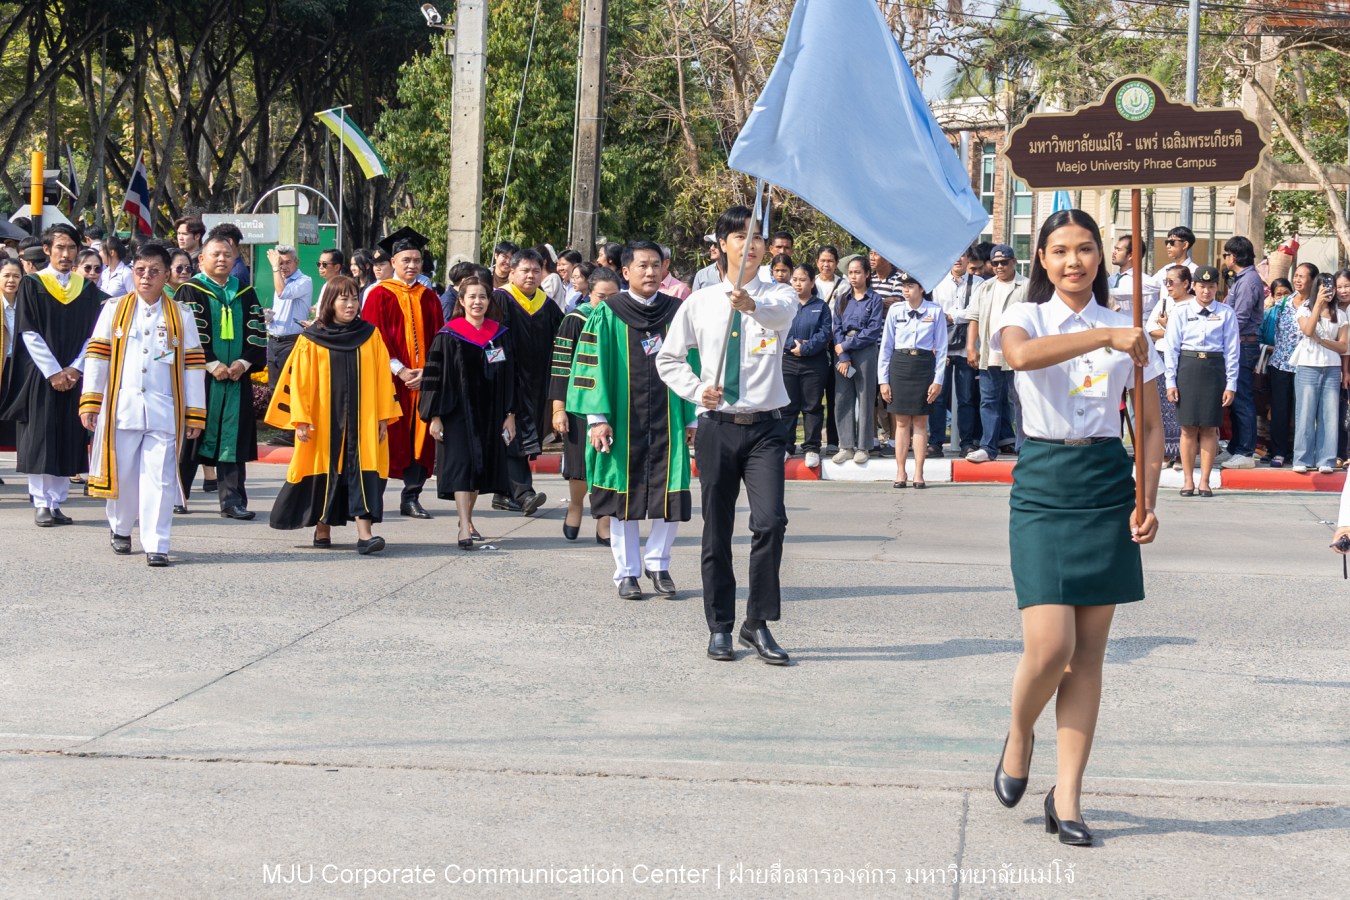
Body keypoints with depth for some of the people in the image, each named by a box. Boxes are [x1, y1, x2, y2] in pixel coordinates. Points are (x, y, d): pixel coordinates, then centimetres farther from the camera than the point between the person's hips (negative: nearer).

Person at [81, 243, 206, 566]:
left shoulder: (180, 316, 7)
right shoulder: (115, 309, 8)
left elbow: (193, 366, 7)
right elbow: (97, 355, 7)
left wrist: (194, 414, 3)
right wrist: (90, 402, 0)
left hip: (164, 411, -1)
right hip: (121, 408, 1)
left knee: (160, 478, -5)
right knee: (122, 474, 9)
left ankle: (156, 545, -1)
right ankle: (120, 527, 33)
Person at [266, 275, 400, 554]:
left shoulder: (370, 336, 5)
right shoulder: (311, 340, 0)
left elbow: (382, 377, 5)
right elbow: (300, 381, -1)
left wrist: (384, 417, 1)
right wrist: (300, 420, -7)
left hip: (362, 419, 1)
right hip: (324, 419, -1)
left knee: (363, 469, -9)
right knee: (325, 469, 6)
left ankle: (365, 532, -16)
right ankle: (322, 529, 21)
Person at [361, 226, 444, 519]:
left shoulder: (429, 298, 12)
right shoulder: (379, 295, 1)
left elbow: (438, 341, 8)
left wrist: (426, 372, -7)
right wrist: (400, 371, -14)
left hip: (422, 381, 4)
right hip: (389, 379, -3)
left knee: (420, 438, 2)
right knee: (386, 437, -3)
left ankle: (411, 498, 7)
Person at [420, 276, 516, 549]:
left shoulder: (500, 334, 6)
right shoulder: (449, 336, -4)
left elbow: (509, 378, 8)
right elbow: (435, 376, -4)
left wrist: (510, 414, 3)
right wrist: (435, 416, -9)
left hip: (488, 412, 4)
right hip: (458, 411, -4)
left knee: (480, 467, 11)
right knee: (462, 465, -13)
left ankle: (466, 518, 28)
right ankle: (465, 529, -19)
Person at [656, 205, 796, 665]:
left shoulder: (777, 295, 1)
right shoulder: (698, 303, 6)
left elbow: (783, 313, -24)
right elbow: (668, 358, 14)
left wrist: (753, 304, -45)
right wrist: (697, 389, -3)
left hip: (764, 427, -2)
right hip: (717, 426, 2)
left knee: (770, 521, -17)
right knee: (717, 532, 6)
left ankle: (758, 622, -5)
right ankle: (720, 627, 17)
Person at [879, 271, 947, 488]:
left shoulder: (935, 312, 0)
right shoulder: (895, 310, 3)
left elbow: (941, 348, 2)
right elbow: (886, 346, 6)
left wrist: (938, 380, -3)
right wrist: (883, 380, 3)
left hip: (924, 366, -1)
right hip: (899, 365, 1)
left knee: (920, 422, 2)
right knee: (902, 423, 4)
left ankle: (919, 474, 6)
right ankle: (900, 473, 8)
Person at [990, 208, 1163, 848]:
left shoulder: (1127, 331, 9)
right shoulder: (1027, 317, 1)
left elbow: (1150, 424, 11)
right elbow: (1020, 354, -25)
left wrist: (1147, 501, -2)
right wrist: (1104, 337, -32)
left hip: (1107, 488, 3)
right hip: (1043, 486, -3)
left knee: (1089, 652, 3)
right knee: (1049, 647, -12)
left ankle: (1067, 796, 10)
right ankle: (1018, 737, 20)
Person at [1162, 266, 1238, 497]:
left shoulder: (1226, 314, 4)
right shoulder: (1181, 311, 3)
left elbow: (1231, 351, 4)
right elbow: (1171, 348, 3)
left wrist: (1231, 385, 0)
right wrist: (1171, 382, -2)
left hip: (1214, 368, 0)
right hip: (1187, 367, 0)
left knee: (1209, 428, 2)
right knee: (1188, 427, 1)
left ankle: (1205, 481, 8)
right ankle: (1188, 480, 9)